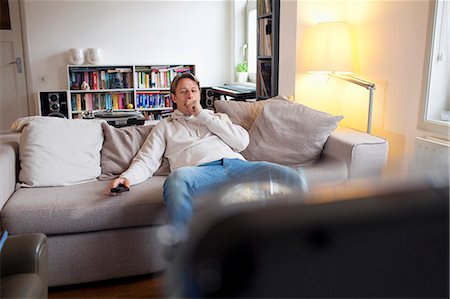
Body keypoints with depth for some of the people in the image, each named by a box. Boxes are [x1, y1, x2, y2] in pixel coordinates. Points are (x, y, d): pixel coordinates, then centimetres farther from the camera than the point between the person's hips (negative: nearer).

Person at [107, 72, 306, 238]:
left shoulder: (218, 117, 34)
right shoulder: (165, 126, 31)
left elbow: (242, 142, 14)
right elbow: (147, 161, 19)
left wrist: (203, 116, 13)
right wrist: (127, 177, -5)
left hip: (236, 164, 3)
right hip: (201, 171, -2)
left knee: (294, 179, -25)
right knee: (177, 178, -42)